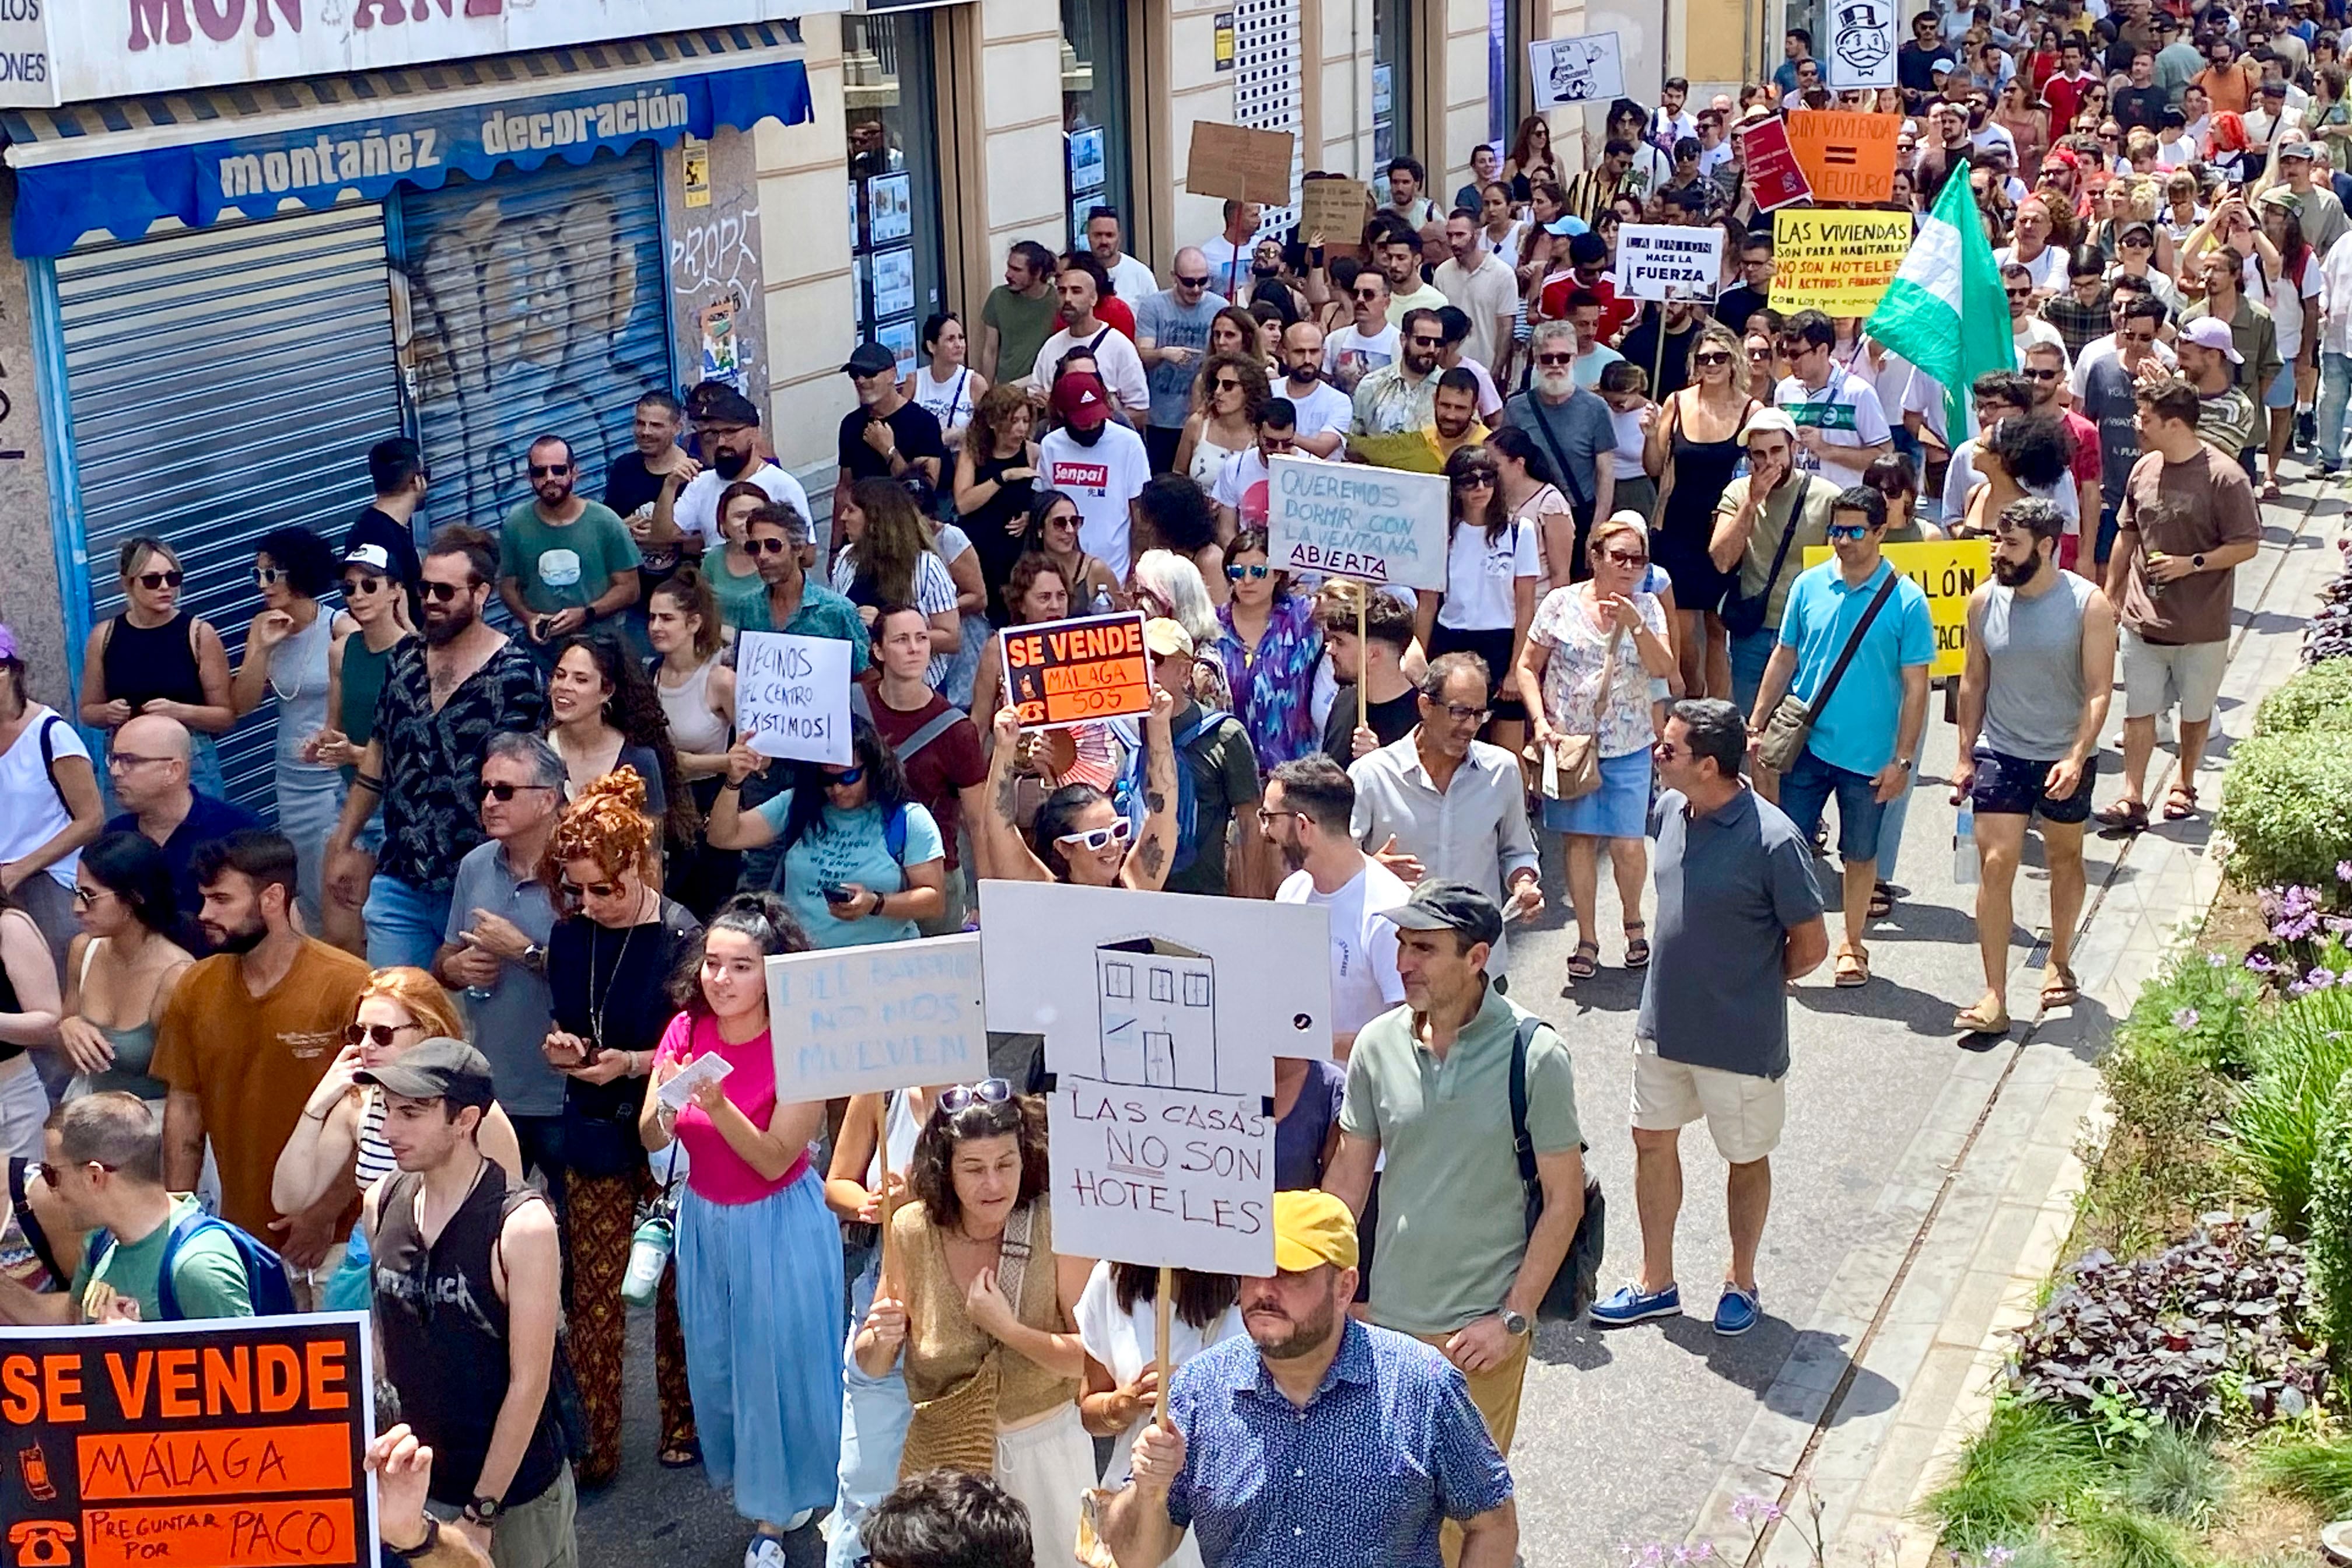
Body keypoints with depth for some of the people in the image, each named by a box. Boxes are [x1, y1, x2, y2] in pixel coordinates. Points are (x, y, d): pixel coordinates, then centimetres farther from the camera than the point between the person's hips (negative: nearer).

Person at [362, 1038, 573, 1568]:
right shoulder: (382, 1202, -4)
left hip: (513, 1488, -4)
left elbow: (529, 1383, -17)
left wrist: (481, 1514, -14)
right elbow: (380, 1333, 9)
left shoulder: (523, 1226, -20)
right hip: (411, 1481, 4)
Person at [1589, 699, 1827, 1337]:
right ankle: (1656, 1282, 32)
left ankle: (1741, 1281, 35)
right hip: (1663, 1024, 6)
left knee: (1746, 1159, 14)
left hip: (1740, 1039, -6)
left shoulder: (1774, 842, -25)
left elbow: (1811, 946, -15)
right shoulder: (1670, 811, -5)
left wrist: (1749, 984, -1)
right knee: (1653, 1141, 16)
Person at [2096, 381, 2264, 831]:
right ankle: (2132, 798, 6)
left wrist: (2191, 564, -20)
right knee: (2138, 711, 3)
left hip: (2201, 625, -4)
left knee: (2195, 711, 13)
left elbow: (2247, 545, -11)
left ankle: (2184, 785, 33)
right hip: (2142, 619, 4)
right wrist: (2111, 595, 16)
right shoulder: (2144, 470, 3)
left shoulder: (2225, 478, -14)